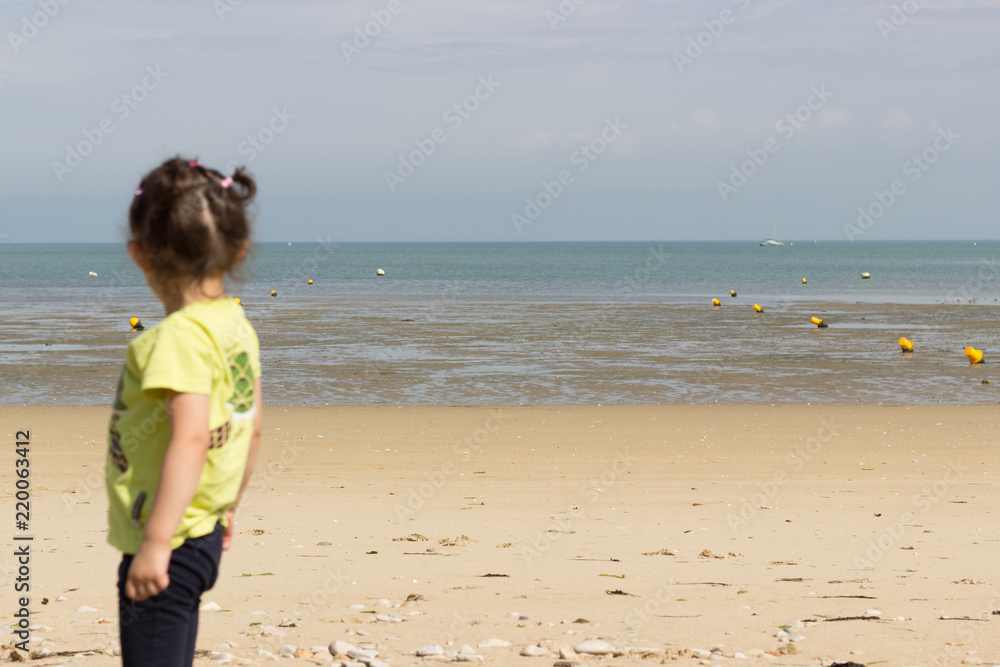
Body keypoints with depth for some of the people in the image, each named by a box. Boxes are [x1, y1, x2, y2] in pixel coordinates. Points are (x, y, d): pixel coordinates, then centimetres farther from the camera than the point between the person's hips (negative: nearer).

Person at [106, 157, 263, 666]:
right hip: (202, 535, 10)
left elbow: (190, 438, -28)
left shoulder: (179, 336, -20)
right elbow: (251, 427, 16)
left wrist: (156, 543, -29)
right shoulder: (237, 324, 7)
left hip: (170, 543, -10)